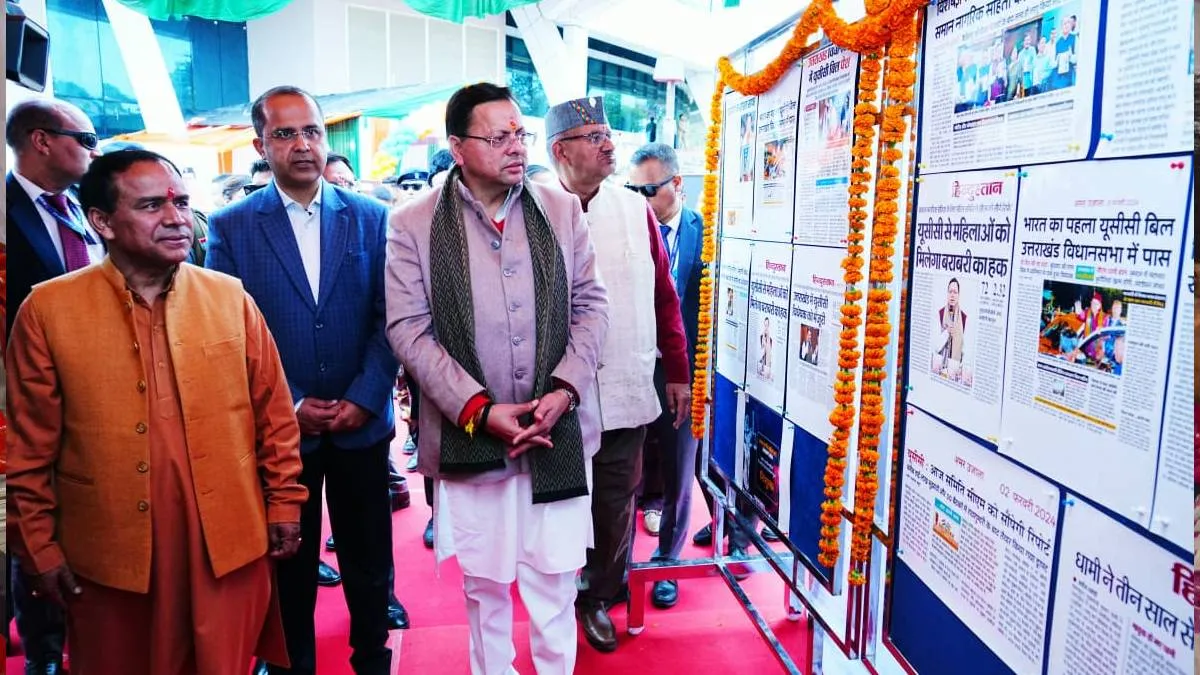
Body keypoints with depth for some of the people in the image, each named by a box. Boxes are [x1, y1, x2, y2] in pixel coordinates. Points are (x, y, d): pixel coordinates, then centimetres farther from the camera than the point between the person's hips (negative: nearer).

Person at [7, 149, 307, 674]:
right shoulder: (48, 311, -4)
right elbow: (30, 445, 0)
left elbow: (273, 413, 4)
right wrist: (39, 547, 2)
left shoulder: (230, 298, -1)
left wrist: (283, 503, 4)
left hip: (228, 545, 1)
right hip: (110, 554, 0)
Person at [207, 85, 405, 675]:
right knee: (290, 565, 13)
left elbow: (388, 320, 0)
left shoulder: (371, 218, 3)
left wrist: (364, 398, -11)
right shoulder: (230, 227, 0)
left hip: (362, 423, 1)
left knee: (369, 560, 12)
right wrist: (289, 406, -10)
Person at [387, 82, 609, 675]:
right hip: (470, 435, -1)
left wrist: (565, 390, -10)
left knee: (555, 575, 11)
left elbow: (591, 304, 4)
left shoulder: (561, 209, 3)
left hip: (557, 430, 2)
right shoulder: (413, 224, -3)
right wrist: (479, 410, -14)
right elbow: (407, 329, -7)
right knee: (484, 580, 14)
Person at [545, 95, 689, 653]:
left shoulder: (635, 210, 4)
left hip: (627, 392, 3)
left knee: (616, 504, 13)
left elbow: (664, 295, 9)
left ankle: (598, 596, 35)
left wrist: (678, 371, 10)